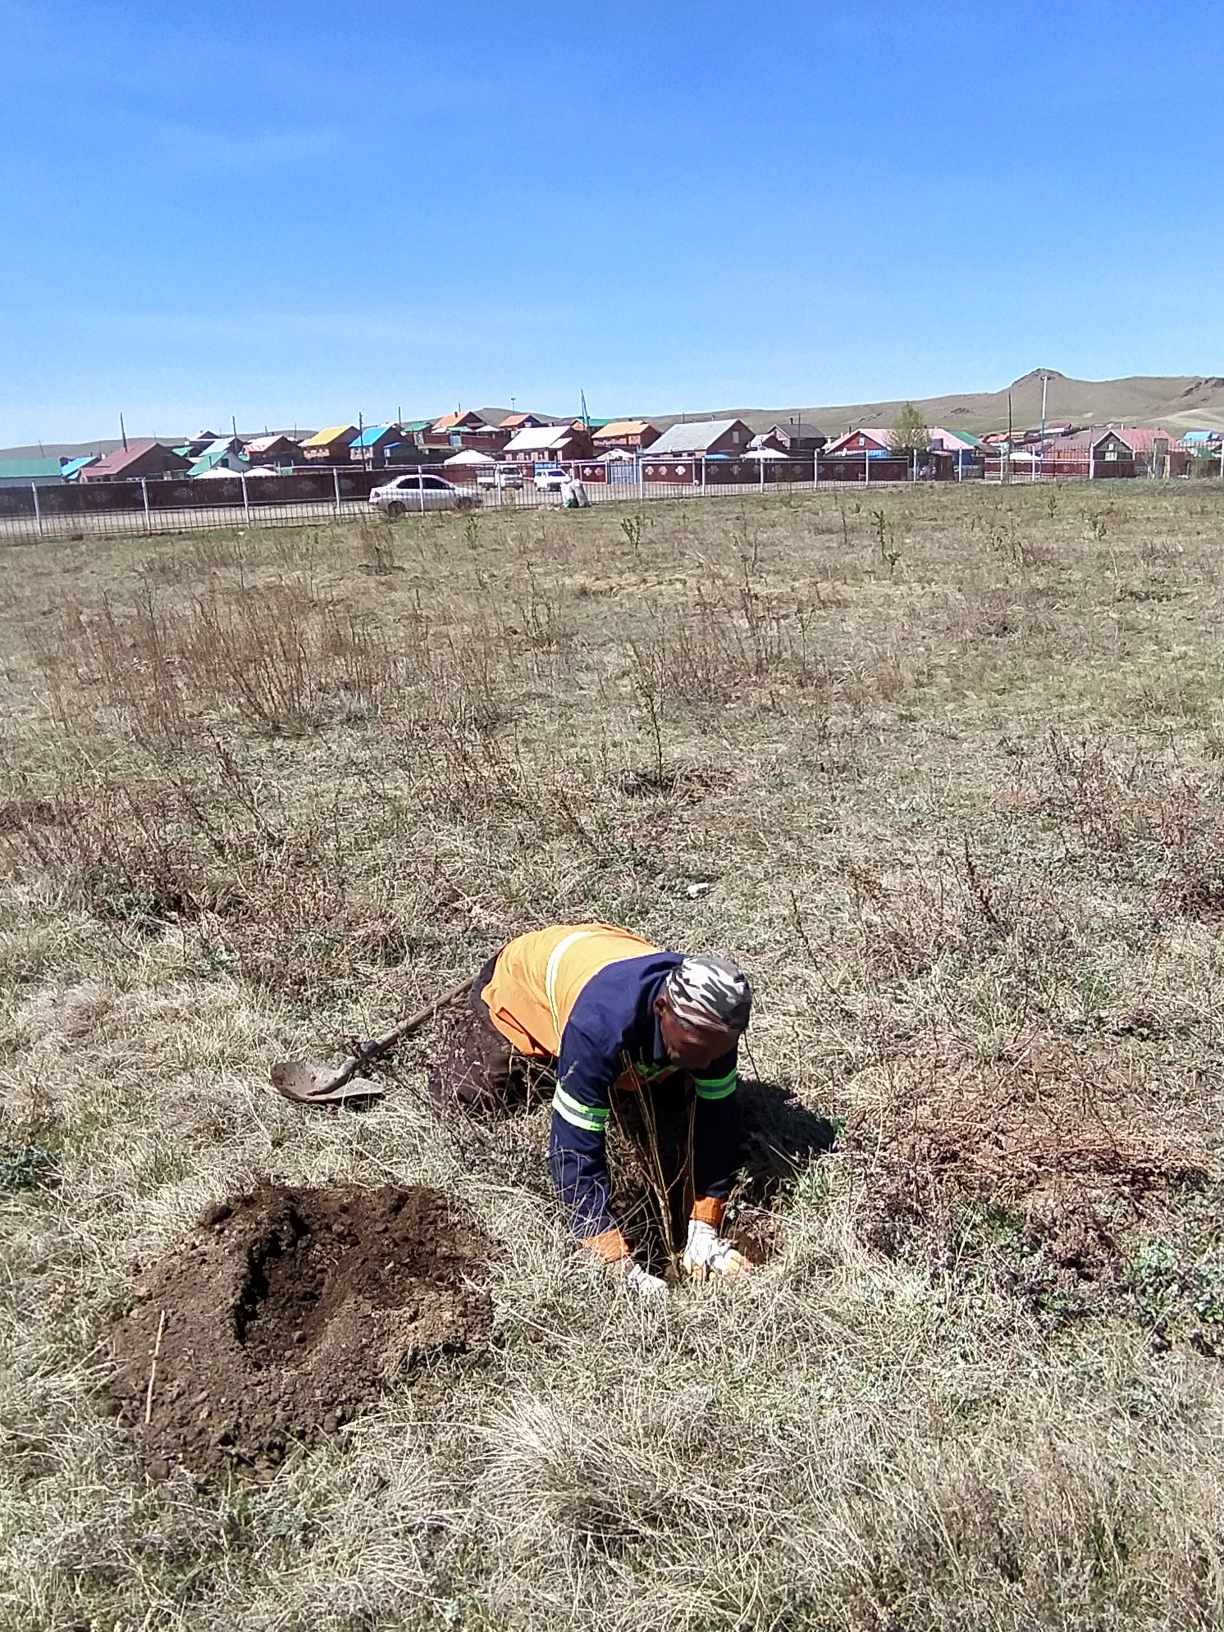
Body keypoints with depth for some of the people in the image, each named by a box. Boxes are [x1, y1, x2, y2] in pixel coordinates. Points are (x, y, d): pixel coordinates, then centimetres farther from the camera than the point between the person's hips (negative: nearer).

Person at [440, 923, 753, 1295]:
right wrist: (622, 1268, -45)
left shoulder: (710, 1022, -32)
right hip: (521, 979, -4)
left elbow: (716, 1120, -21)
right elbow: (575, 1149, -44)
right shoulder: (601, 1026, -48)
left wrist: (704, 1231, -25)